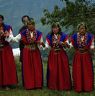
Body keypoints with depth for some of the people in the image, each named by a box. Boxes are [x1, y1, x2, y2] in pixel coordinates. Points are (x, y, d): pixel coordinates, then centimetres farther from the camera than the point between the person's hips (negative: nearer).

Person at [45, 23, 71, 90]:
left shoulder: (63, 36, 2)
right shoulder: (49, 36, 5)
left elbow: (68, 46, -1)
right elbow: (47, 45, 0)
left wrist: (62, 43, -19)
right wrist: (46, 47, -23)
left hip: (62, 55, -1)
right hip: (53, 55, 1)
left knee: (62, 70, -2)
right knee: (53, 71, -1)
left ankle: (63, 85, 8)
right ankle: (53, 86, 11)